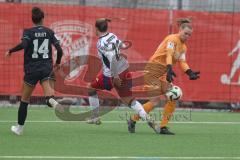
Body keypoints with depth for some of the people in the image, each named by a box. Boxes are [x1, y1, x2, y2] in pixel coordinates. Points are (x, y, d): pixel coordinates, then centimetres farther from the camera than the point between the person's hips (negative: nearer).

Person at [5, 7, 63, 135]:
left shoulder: (28, 32, -4)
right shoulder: (49, 32, 5)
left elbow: (23, 44, -22)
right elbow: (59, 49, 1)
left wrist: (10, 51, -8)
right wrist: (57, 62, 19)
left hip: (32, 69, -1)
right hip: (47, 69, 1)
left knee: (24, 99, 12)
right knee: (49, 97, -11)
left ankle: (19, 127, 20)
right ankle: (52, 101, -48)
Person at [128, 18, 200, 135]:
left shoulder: (183, 47, 14)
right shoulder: (172, 39, -13)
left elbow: (182, 62, 3)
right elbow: (169, 55, -28)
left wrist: (190, 73, -16)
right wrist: (170, 69, -43)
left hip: (164, 73, 9)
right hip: (154, 70, -9)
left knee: (173, 98, -4)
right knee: (155, 100, -11)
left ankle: (163, 127, 2)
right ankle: (133, 120, 7)